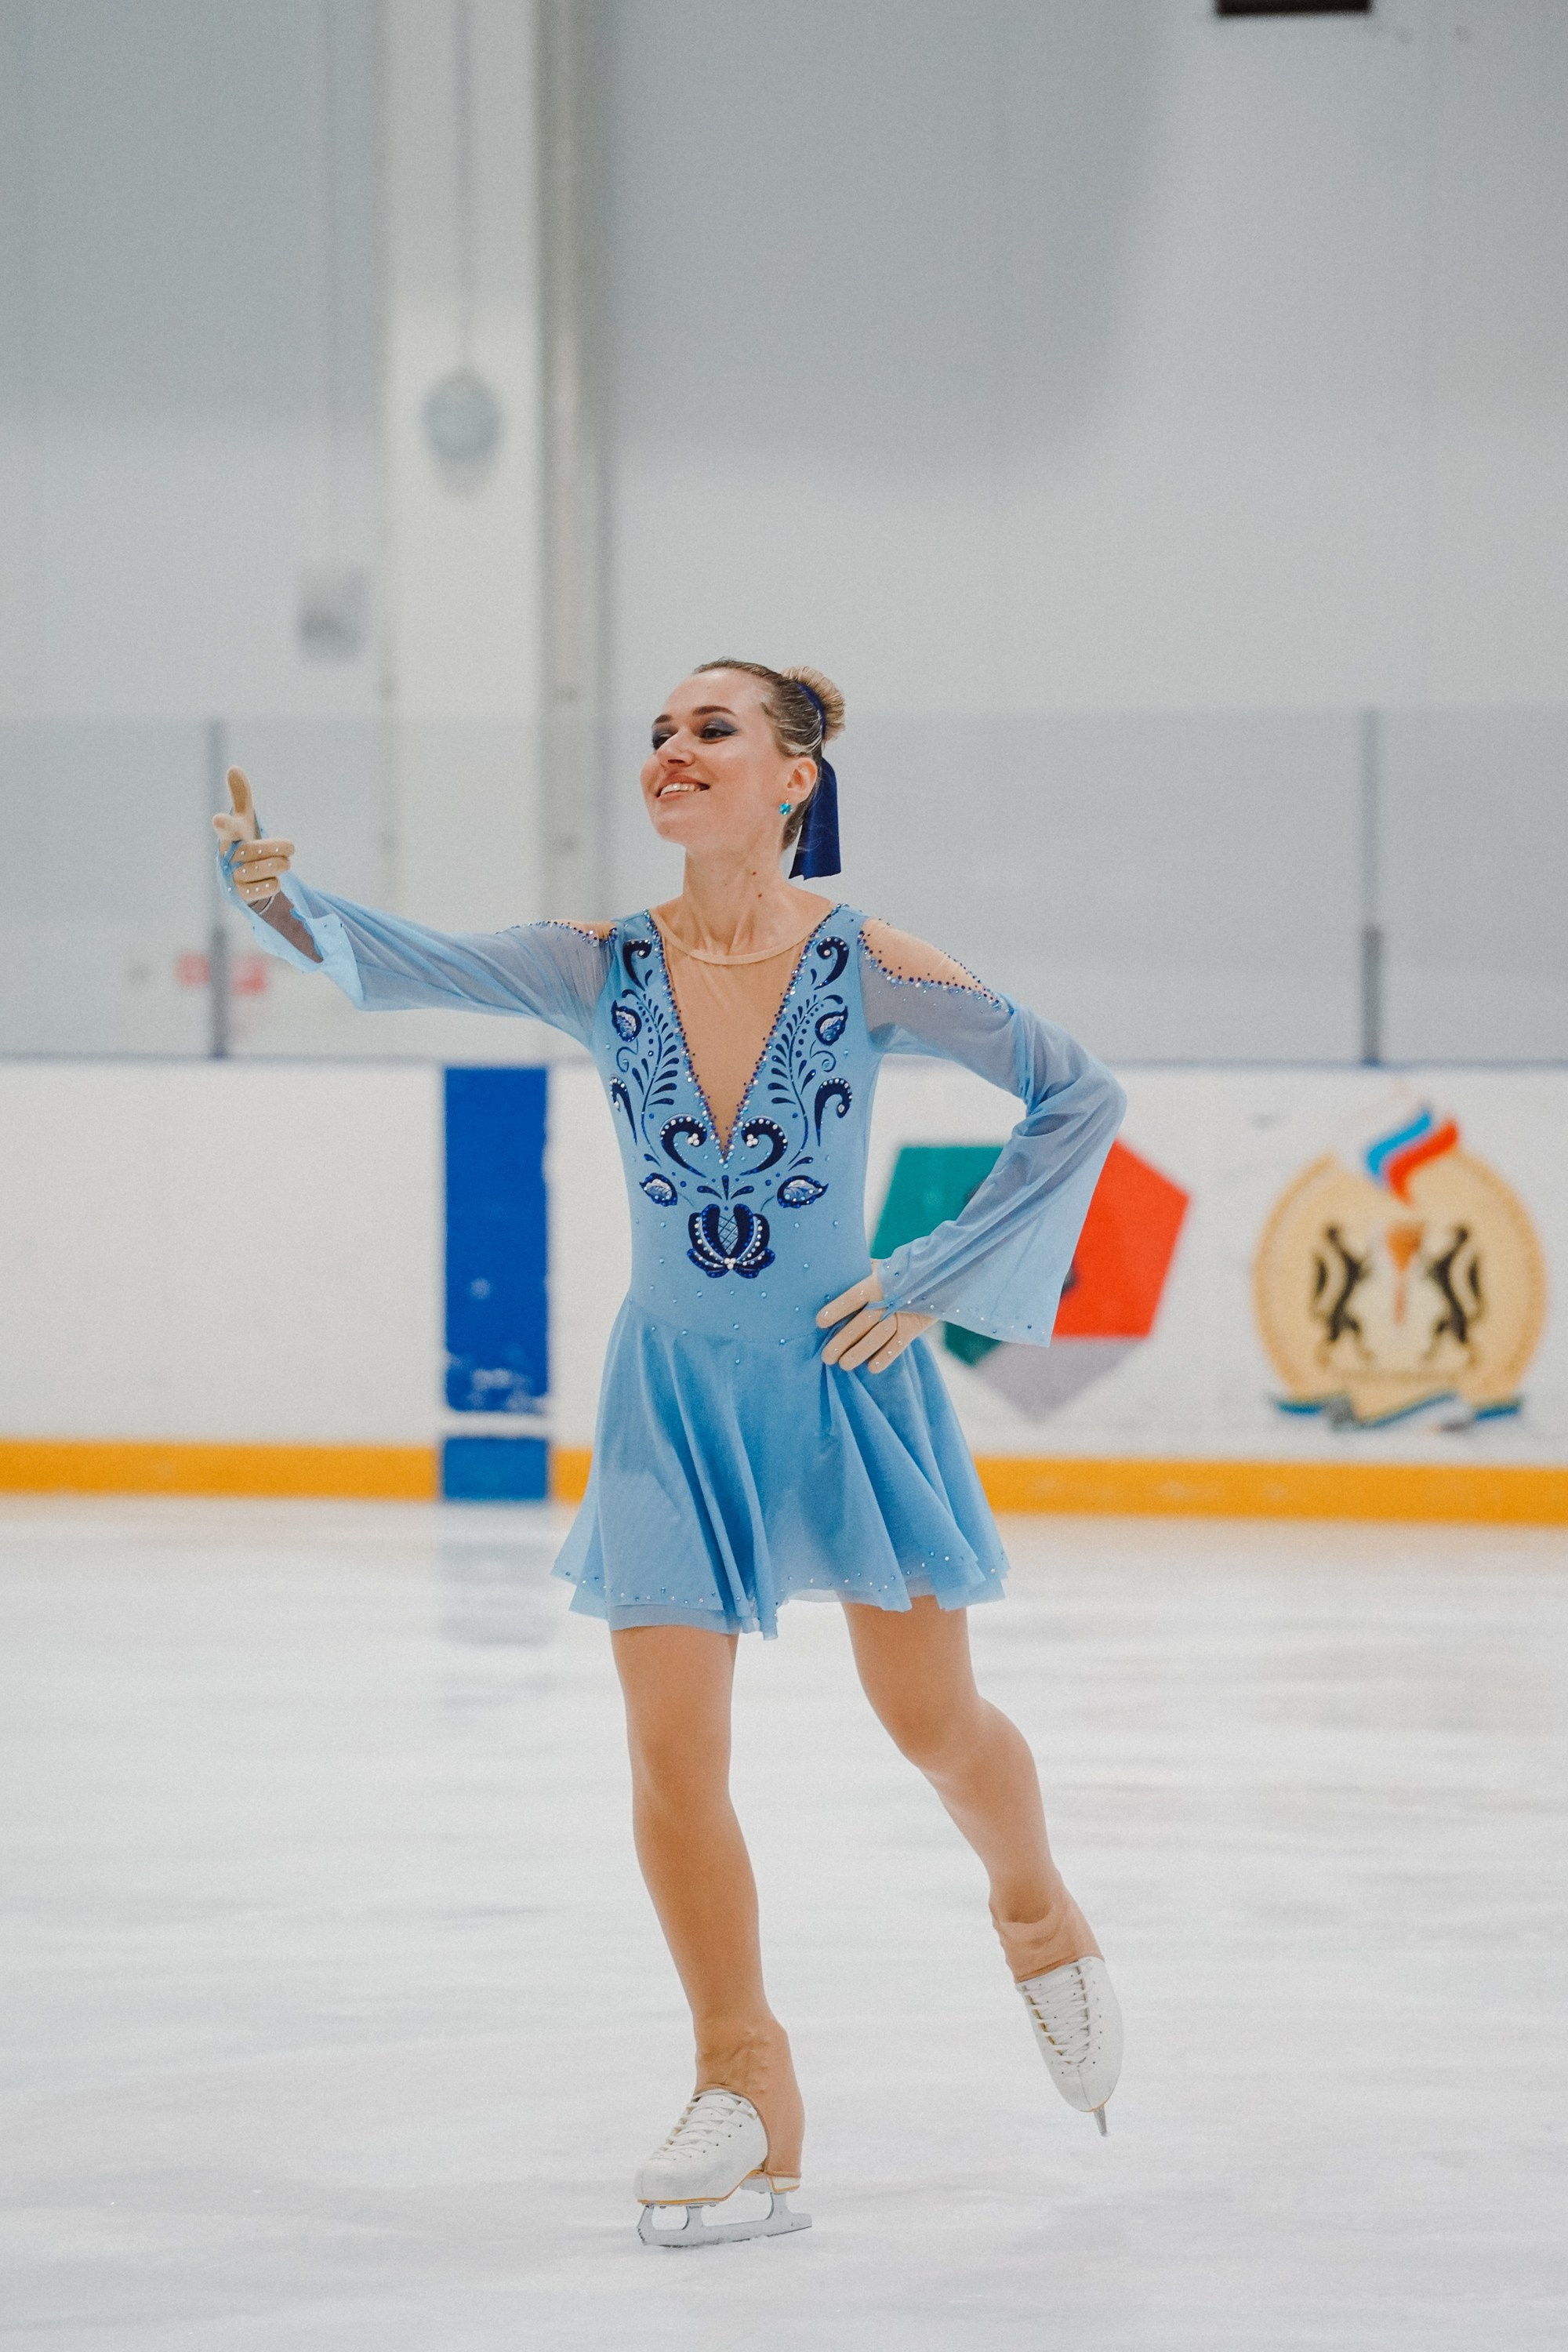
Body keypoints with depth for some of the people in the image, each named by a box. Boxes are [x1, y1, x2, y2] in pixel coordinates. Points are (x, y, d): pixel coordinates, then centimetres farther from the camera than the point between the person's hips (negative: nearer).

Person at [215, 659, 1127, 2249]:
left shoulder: (870, 972, -14)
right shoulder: (603, 970, -8)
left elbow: (1081, 1098, -6)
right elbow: (391, 966, -19)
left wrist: (935, 1280, -8)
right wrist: (273, 896, -40)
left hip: (843, 1384, -2)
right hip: (675, 1404, 2)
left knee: (933, 1720, 8)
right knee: (672, 1759, -2)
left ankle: (1039, 1920, 41)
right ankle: (747, 2091, 12)